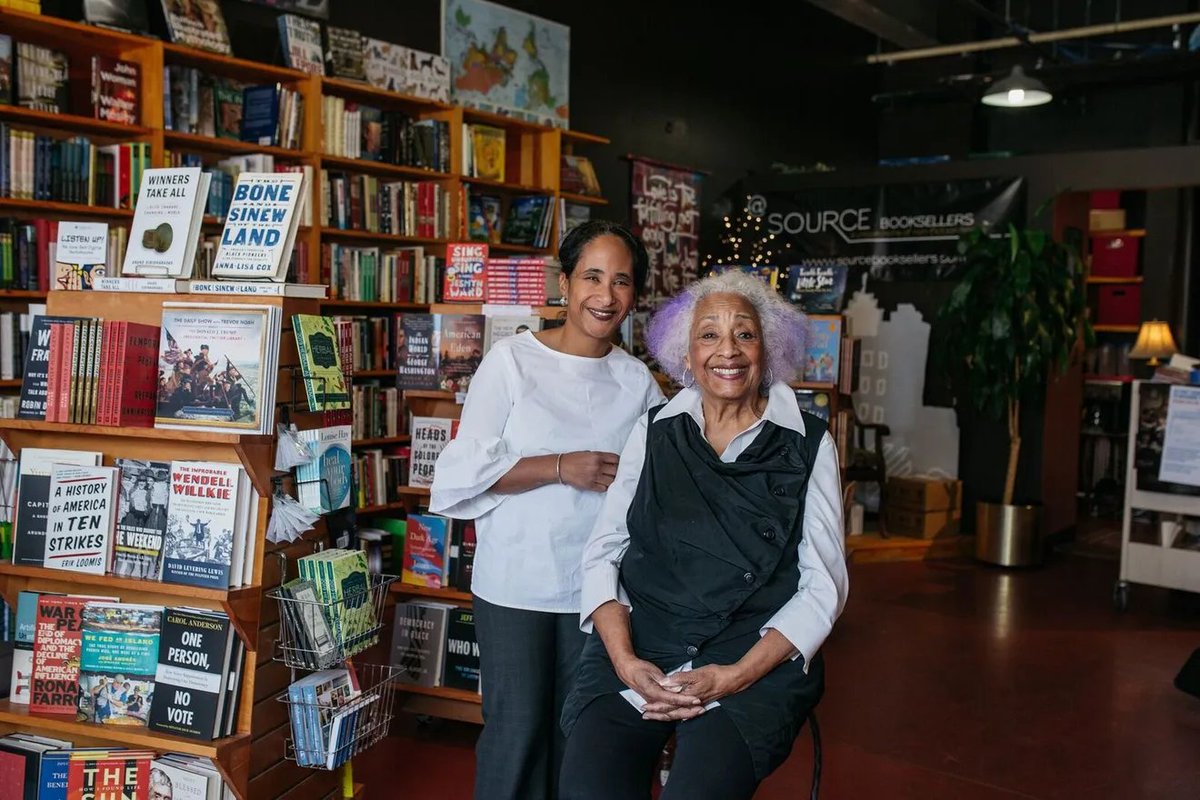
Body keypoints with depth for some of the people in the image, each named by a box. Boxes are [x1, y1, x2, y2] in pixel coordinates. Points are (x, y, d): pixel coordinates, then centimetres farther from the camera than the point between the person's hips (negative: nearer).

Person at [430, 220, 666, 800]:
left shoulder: (638, 381, 4)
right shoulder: (512, 360, -6)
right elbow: (465, 469, -10)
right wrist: (562, 468, -16)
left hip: (600, 584, 3)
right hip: (516, 583, -3)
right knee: (518, 729, 4)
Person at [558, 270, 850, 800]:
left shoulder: (809, 445, 5)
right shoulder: (653, 432, 10)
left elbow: (822, 585, 1)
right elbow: (603, 554, 7)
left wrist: (736, 675, -12)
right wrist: (626, 662, -10)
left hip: (756, 660, -1)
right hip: (638, 650, 2)